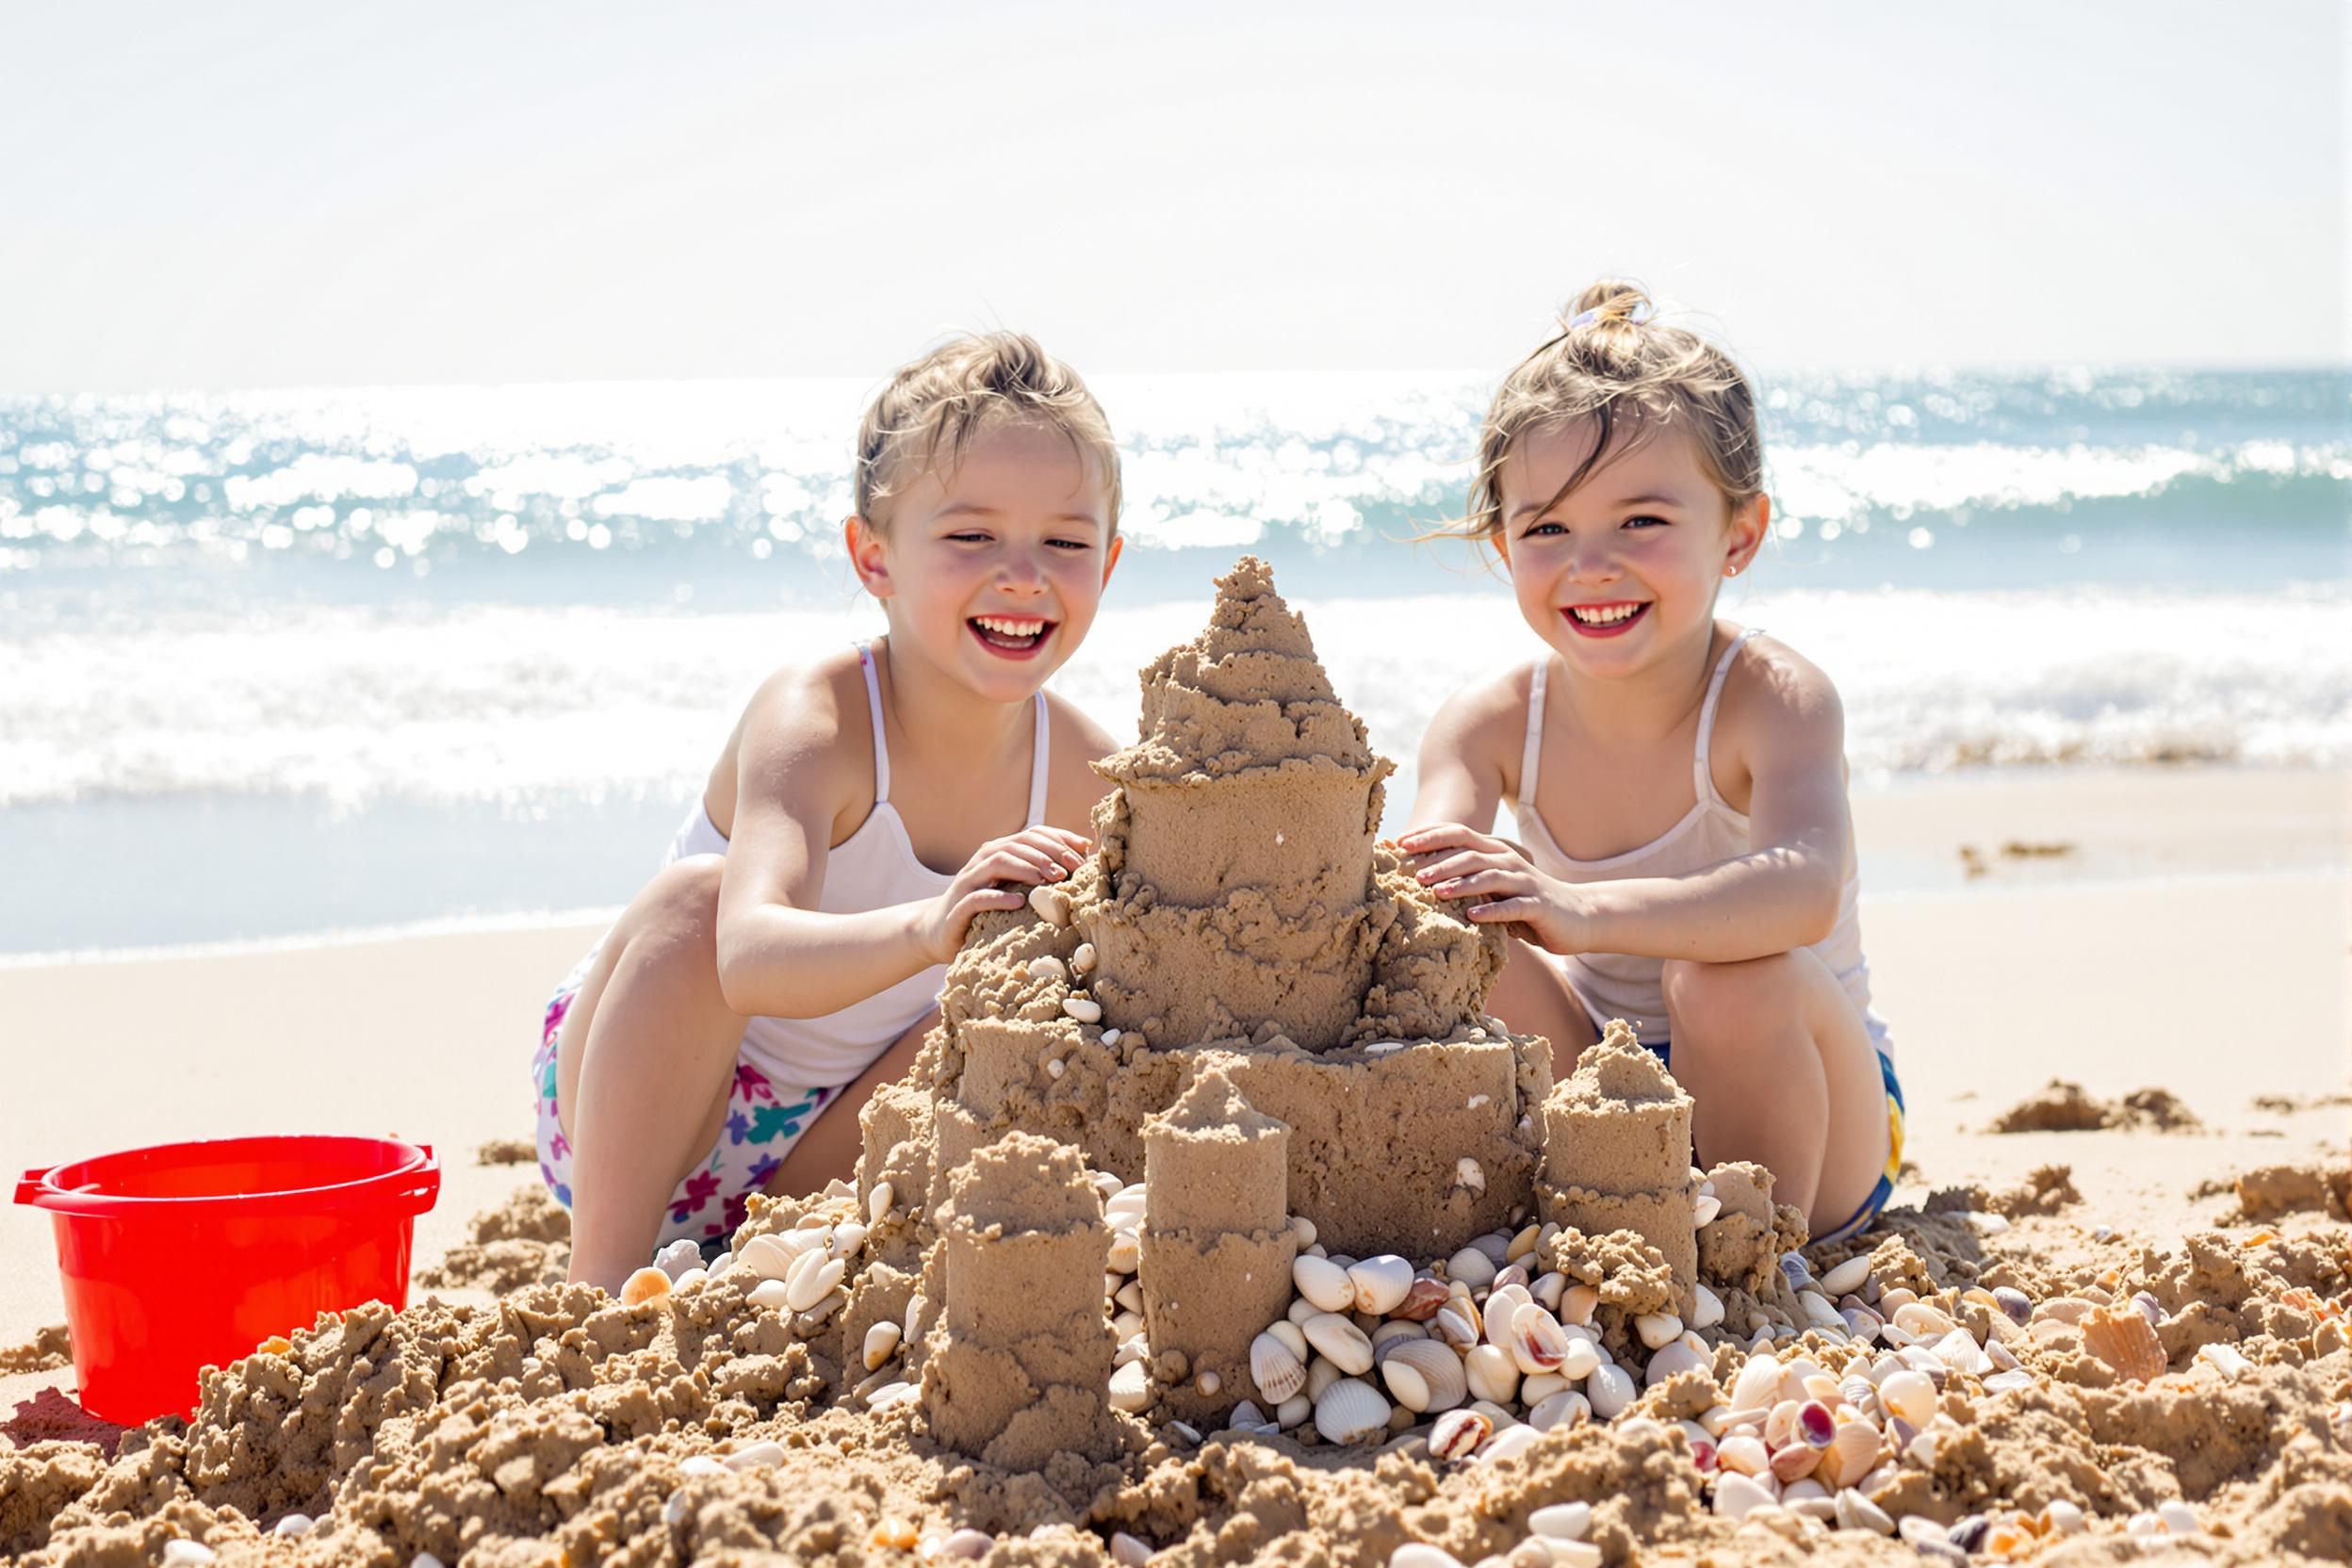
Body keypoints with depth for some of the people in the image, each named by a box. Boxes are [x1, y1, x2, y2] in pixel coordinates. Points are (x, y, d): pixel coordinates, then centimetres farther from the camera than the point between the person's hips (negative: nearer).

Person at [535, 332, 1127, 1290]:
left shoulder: (1083, 779, -12)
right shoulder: (813, 721, -29)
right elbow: (751, 957, -47)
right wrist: (925, 931, -65)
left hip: (816, 1141, 5)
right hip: (620, 1112, -5)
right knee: (699, 892, -31)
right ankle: (603, 1280, -24)